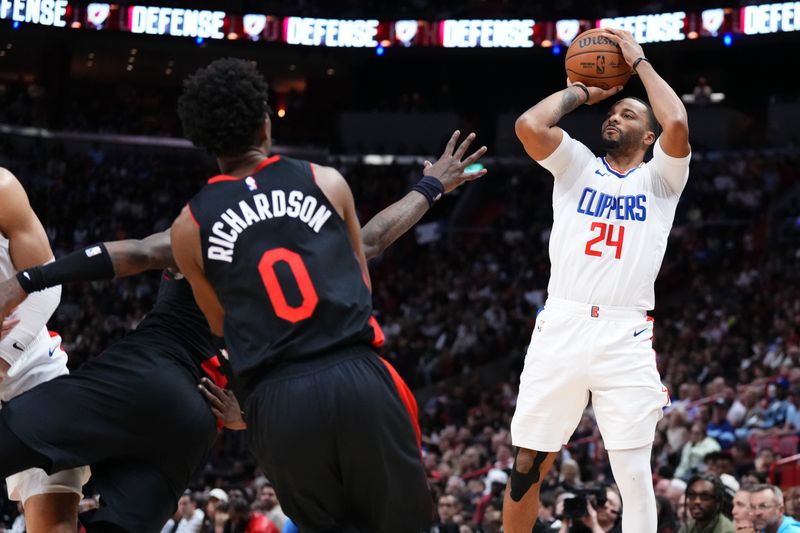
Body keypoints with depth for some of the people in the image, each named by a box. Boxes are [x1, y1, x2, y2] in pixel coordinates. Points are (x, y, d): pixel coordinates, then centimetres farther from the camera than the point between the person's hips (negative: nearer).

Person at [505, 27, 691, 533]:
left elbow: (678, 124, -10)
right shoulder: (578, 165, 15)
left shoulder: (659, 179, 11)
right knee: (527, 466, 4)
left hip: (625, 337, -1)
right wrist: (581, 91, 11)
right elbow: (529, 125, -4)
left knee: (634, 474, -5)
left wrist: (639, 60, 2)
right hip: (561, 327, 2)